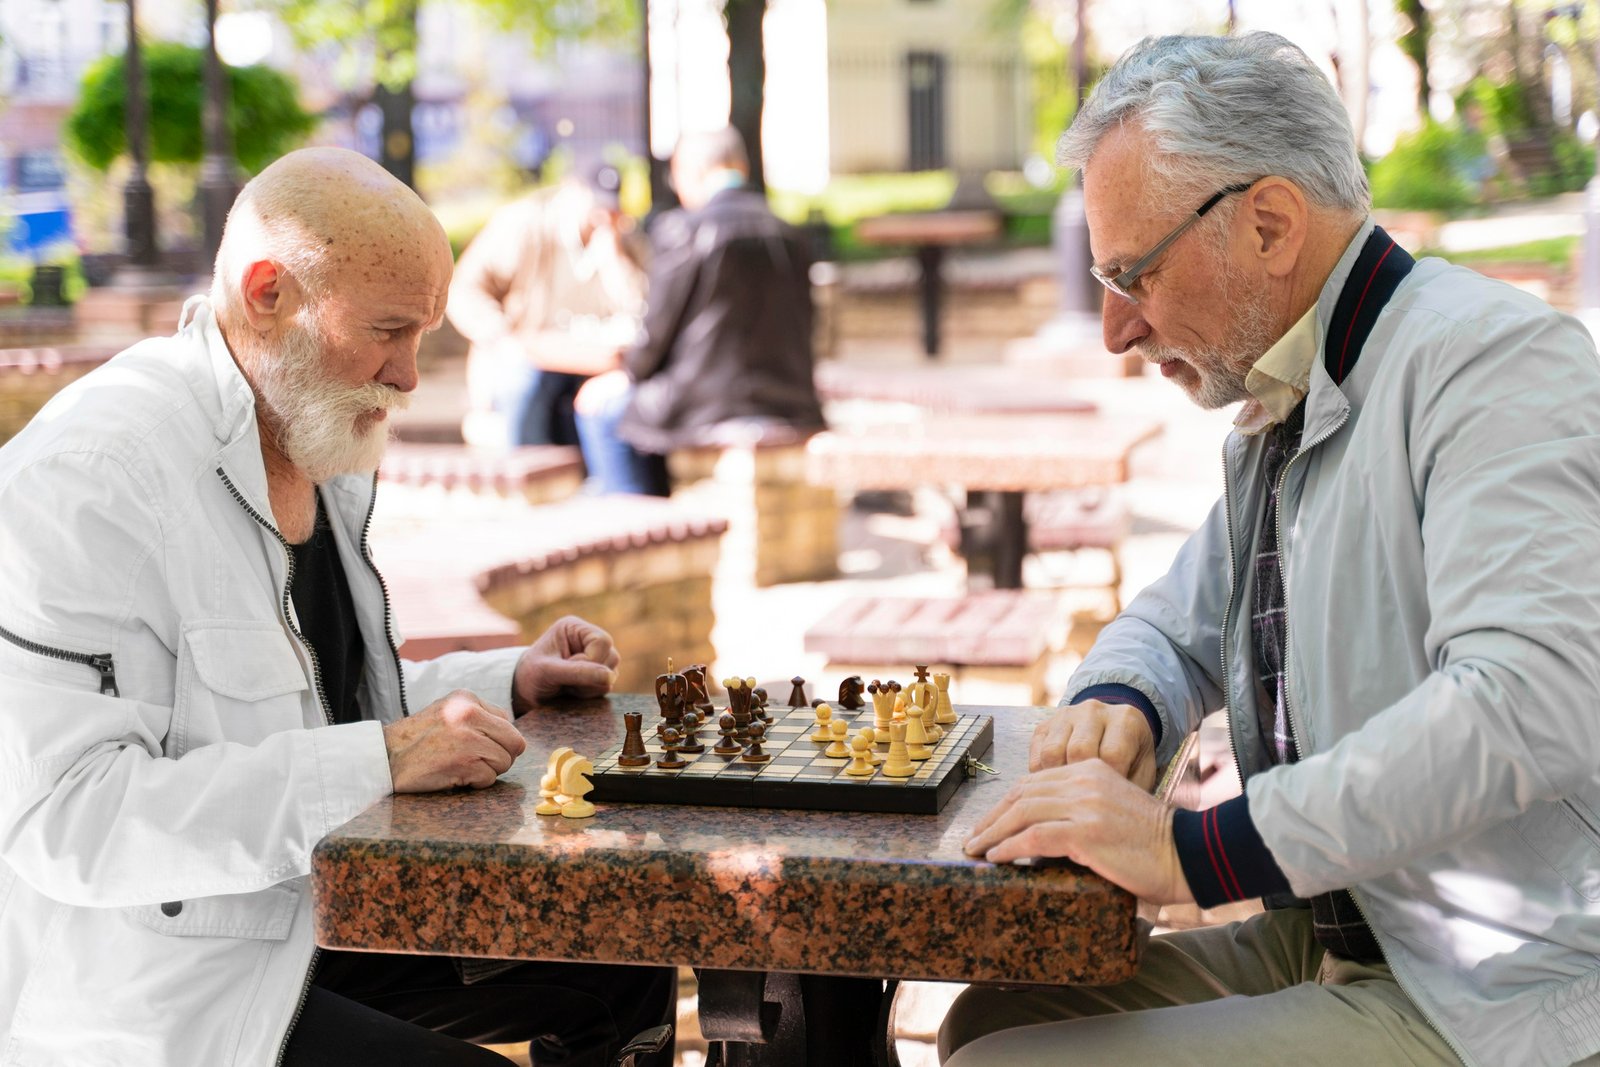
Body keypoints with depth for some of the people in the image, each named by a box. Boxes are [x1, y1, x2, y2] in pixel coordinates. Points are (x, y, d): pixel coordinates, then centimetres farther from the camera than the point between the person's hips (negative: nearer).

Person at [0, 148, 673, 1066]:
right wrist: (378, 760, -31)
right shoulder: (84, 478, -22)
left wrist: (505, 683, 5)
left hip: (320, 916, 9)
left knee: (626, 973, 10)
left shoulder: (323, 449, 9)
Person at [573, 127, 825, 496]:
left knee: (598, 405, 18)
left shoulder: (681, 230, -11)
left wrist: (628, 375, 15)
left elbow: (658, 330, -7)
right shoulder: (790, 234, 6)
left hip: (713, 413, -7)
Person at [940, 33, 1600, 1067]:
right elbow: (1172, 626, 29)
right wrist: (1114, 704, 2)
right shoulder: (1276, 422, 15)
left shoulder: (1489, 360, -17)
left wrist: (1194, 847, -29)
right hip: (1332, 943, 9)